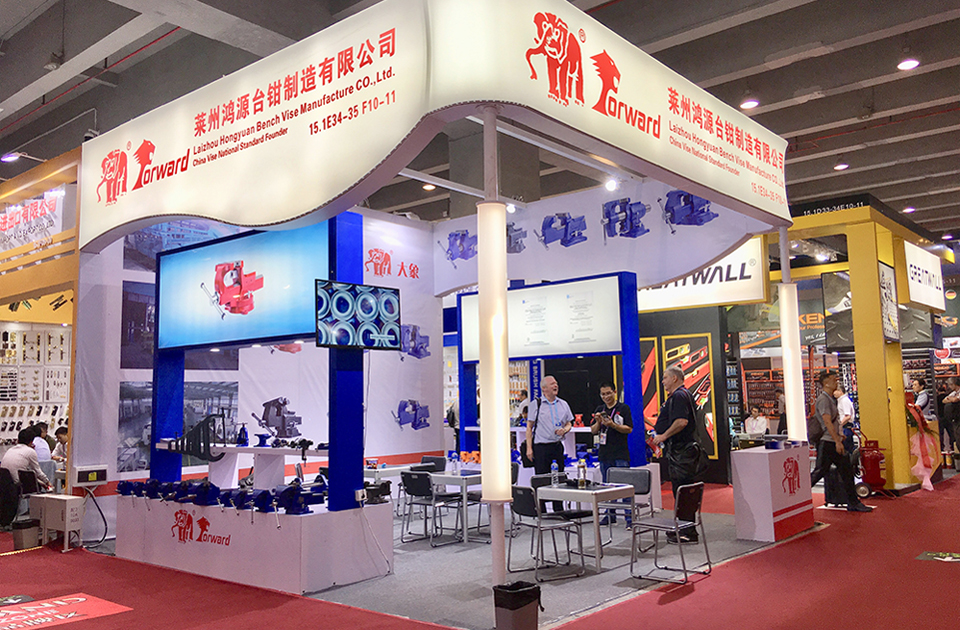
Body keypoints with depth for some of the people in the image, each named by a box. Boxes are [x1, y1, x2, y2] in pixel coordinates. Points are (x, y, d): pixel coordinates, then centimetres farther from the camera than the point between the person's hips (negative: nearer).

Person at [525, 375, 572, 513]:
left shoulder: (563, 404, 10)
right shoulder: (536, 404, -2)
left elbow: (569, 423, 18)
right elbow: (529, 427, -1)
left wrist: (564, 430, -5)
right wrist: (529, 448, -6)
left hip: (557, 446, 4)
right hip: (541, 447, -4)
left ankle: (559, 511, 18)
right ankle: (541, 512, 7)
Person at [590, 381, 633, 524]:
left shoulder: (623, 408, -1)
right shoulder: (600, 410, 13)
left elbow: (629, 429, -7)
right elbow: (593, 431, 12)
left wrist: (613, 425, -20)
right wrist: (598, 422, -8)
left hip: (620, 454, -5)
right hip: (604, 453, 5)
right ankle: (610, 514, 19)